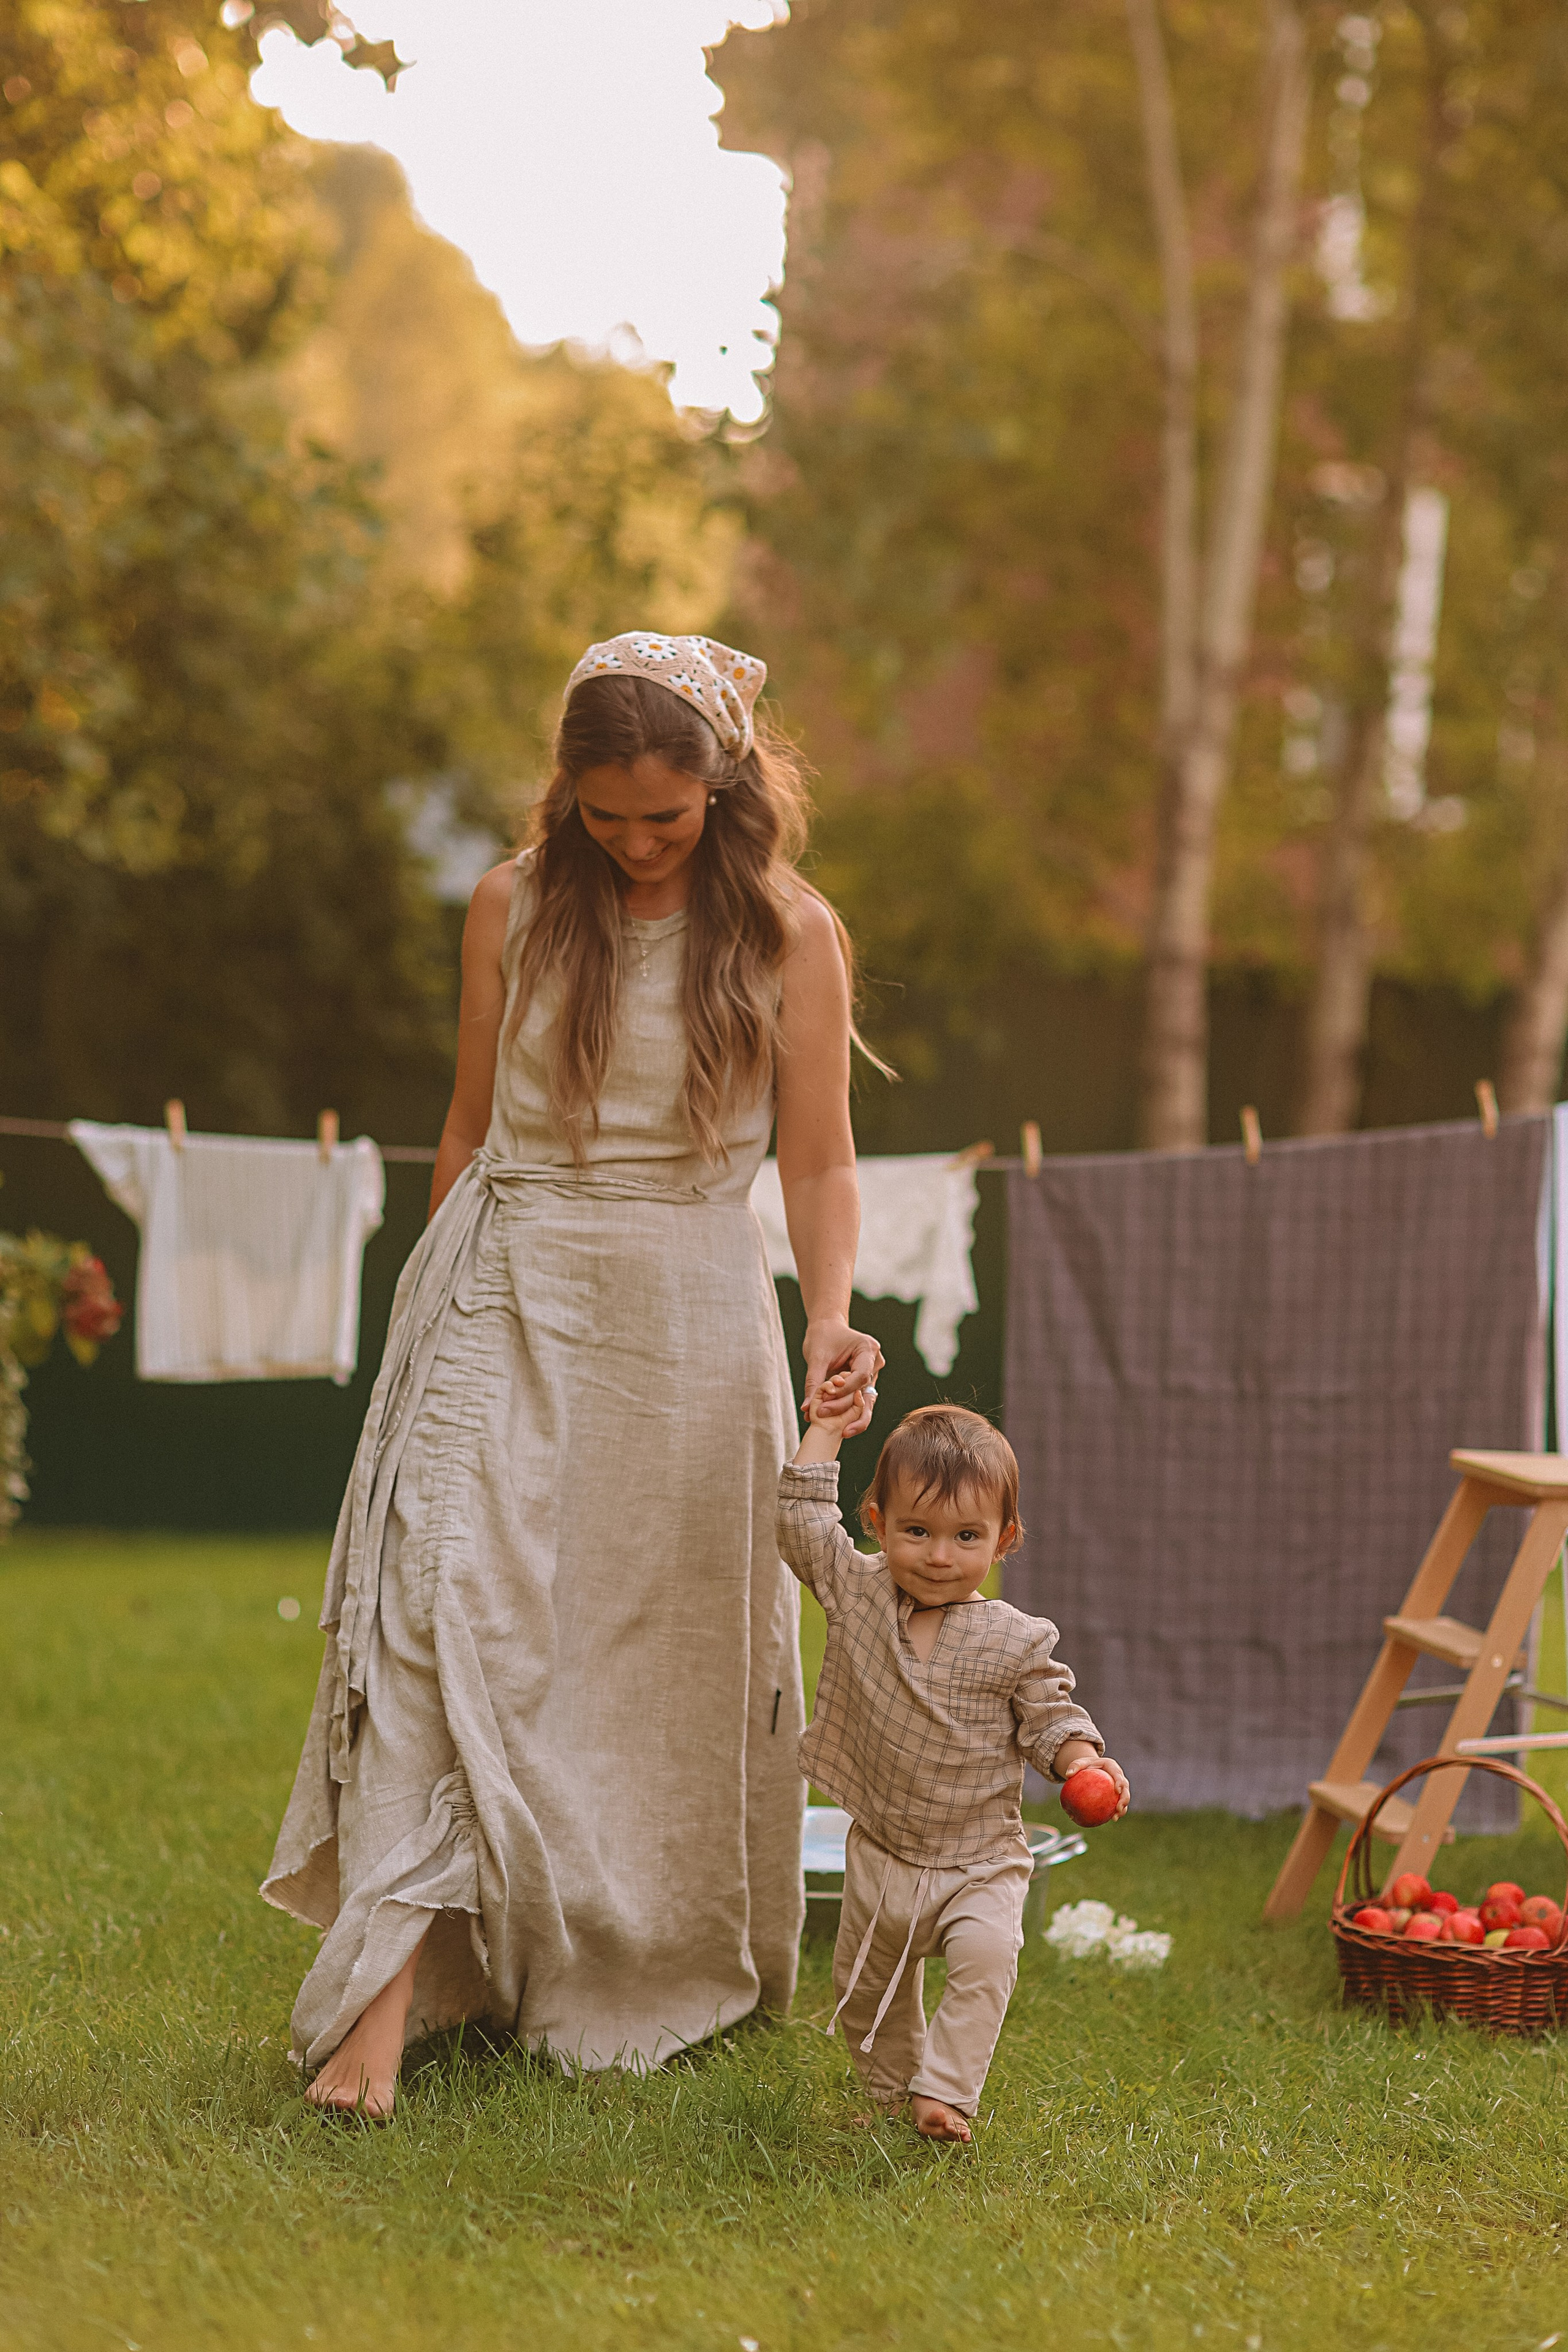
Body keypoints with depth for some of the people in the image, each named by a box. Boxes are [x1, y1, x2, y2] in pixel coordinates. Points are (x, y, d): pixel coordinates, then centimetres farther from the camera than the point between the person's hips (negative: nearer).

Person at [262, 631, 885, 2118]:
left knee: (673, 1656, 6)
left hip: (690, 1318, 0)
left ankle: (650, 1983, 23)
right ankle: (387, 1992, -17)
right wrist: (449, 1305, 15)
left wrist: (828, 1320, -16)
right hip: (509, 1300, 0)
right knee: (444, 1607, -14)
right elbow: (469, 1131, 13)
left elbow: (819, 1164, 0)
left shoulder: (789, 934, 1)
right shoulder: (515, 909, 5)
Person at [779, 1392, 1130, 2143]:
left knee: (985, 1956, -28)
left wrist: (1082, 1765, -23)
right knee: (867, 1987, 15)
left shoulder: (1015, 1642, -12)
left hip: (979, 1862, -3)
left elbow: (1050, 1720, -4)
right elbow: (803, 1526, -2)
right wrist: (826, 1433, -1)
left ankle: (945, 2091, -24)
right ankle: (891, 2090, 36)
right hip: (880, 1856, 3)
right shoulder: (858, 1595, -5)